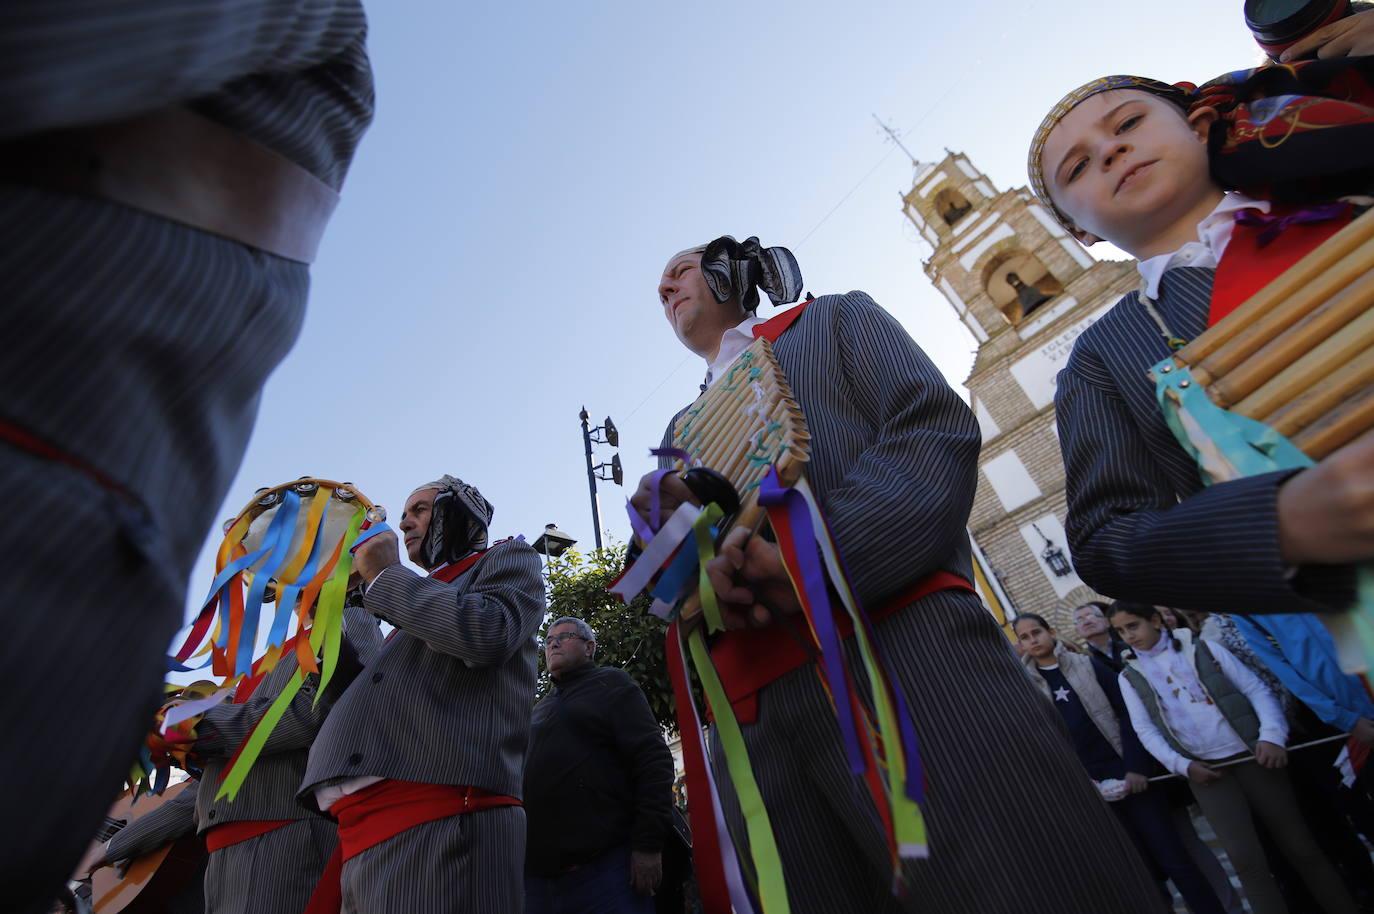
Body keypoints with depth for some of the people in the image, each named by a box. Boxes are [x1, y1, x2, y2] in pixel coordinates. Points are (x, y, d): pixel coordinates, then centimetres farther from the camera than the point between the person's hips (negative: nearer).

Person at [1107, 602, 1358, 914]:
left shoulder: (1202, 648, 2)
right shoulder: (1130, 676, 3)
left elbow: (1256, 689, 1)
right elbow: (1145, 730, 1)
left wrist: (1272, 736, -13)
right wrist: (1183, 766, -10)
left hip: (1251, 756, 0)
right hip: (1204, 770, 0)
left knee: (1302, 849, 7)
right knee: (1246, 860, -9)